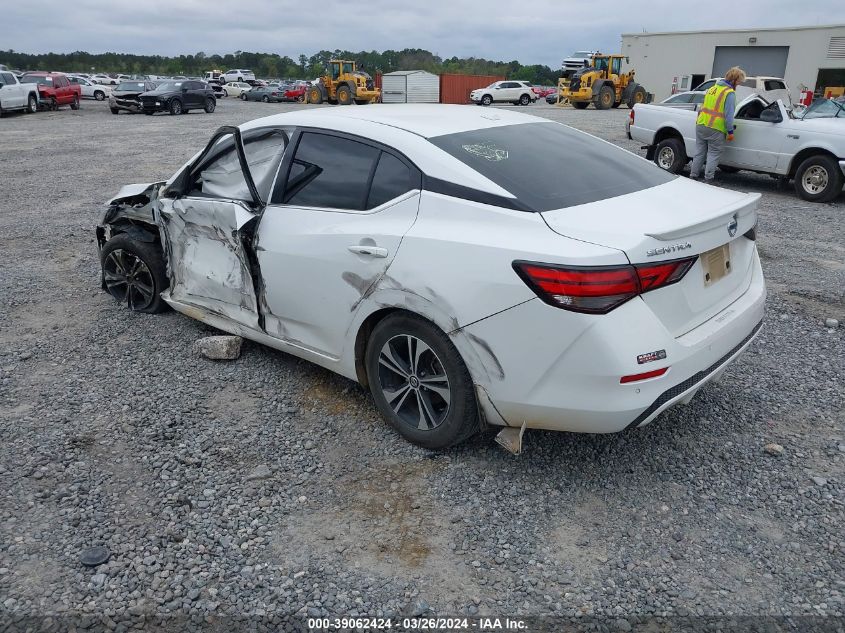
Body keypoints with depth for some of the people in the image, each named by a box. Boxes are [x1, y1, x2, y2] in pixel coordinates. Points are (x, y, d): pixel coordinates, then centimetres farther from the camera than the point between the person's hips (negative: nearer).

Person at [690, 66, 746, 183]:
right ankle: (708, 179, 0)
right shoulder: (730, 93, -10)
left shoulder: (713, 88, 14)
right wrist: (730, 132, -11)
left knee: (700, 152, 12)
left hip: (701, 125, 6)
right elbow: (729, 114, -14)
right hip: (715, 129, -6)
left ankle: (693, 176, 14)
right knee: (713, 154, 2)